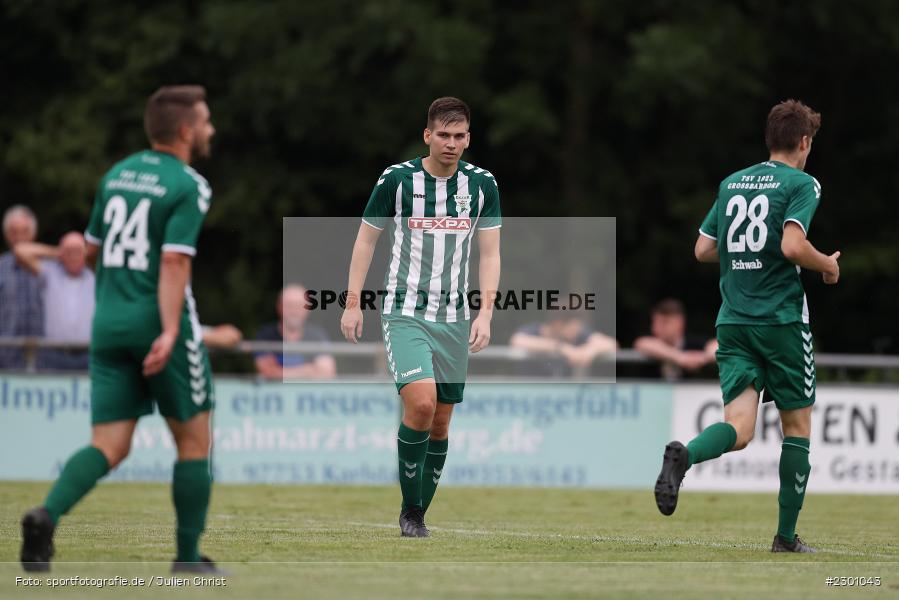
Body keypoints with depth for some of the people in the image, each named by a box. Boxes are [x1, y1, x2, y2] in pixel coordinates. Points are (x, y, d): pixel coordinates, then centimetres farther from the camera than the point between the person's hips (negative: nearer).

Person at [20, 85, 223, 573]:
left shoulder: (116, 175, 12)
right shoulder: (188, 187, -9)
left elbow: (91, 252, 21)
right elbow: (175, 261, -21)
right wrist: (170, 332, -28)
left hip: (109, 324, 6)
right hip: (159, 322, -6)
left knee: (109, 447, 2)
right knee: (194, 441, 10)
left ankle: (47, 515, -25)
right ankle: (188, 559, 11)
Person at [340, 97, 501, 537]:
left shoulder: (482, 184, 3)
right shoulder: (397, 179, -5)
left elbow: (489, 253, 6)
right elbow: (366, 239, 5)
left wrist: (485, 313, -5)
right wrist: (353, 303, 1)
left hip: (454, 318, 4)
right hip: (405, 313, -4)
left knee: (440, 422, 6)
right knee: (421, 403, -22)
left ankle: (418, 514, 20)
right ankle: (410, 510, -8)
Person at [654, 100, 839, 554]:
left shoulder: (731, 183, 13)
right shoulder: (801, 184, -6)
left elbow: (703, 250, 14)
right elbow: (792, 246, -20)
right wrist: (828, 265, -2)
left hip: (733, 320, 5)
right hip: (782, 319, -5)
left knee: (739, 426, -3)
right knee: (797, 425, 9)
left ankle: (684, 455, -36)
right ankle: (786, 537, 10)